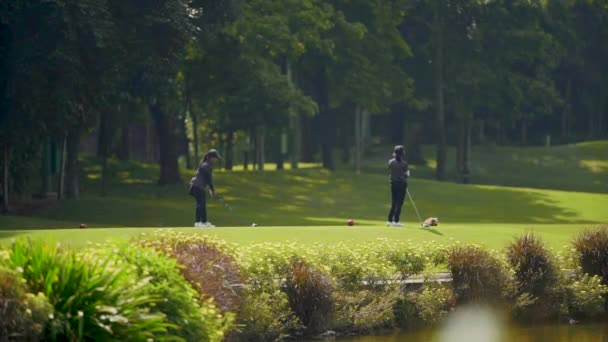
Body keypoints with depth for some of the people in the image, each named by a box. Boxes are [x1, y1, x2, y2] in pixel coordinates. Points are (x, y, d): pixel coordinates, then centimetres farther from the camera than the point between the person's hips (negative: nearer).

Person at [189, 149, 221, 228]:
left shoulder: (209, 165, 14)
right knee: (200, 203, -14)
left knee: (203, 203, 14)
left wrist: (212, 189, 14)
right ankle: (197, 222, -19)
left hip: (200, 186, 11)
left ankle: (204, 222, 20)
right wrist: (212, 189, -11)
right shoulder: (206, 166, -18)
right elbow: (208, 178, -17)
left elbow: (209, 178, 18)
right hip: (197, 186, -11)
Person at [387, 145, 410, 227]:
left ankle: (390, 220, 10)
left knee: (394, 203, 12)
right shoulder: (404, 163, -10)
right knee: (399, 203, -1)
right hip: (402, 183, -5)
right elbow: (407, 174, -6)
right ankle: (396, 221, -5)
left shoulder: (391, 162, 3)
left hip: (393, 183, 5)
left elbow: (390, 171, 5)